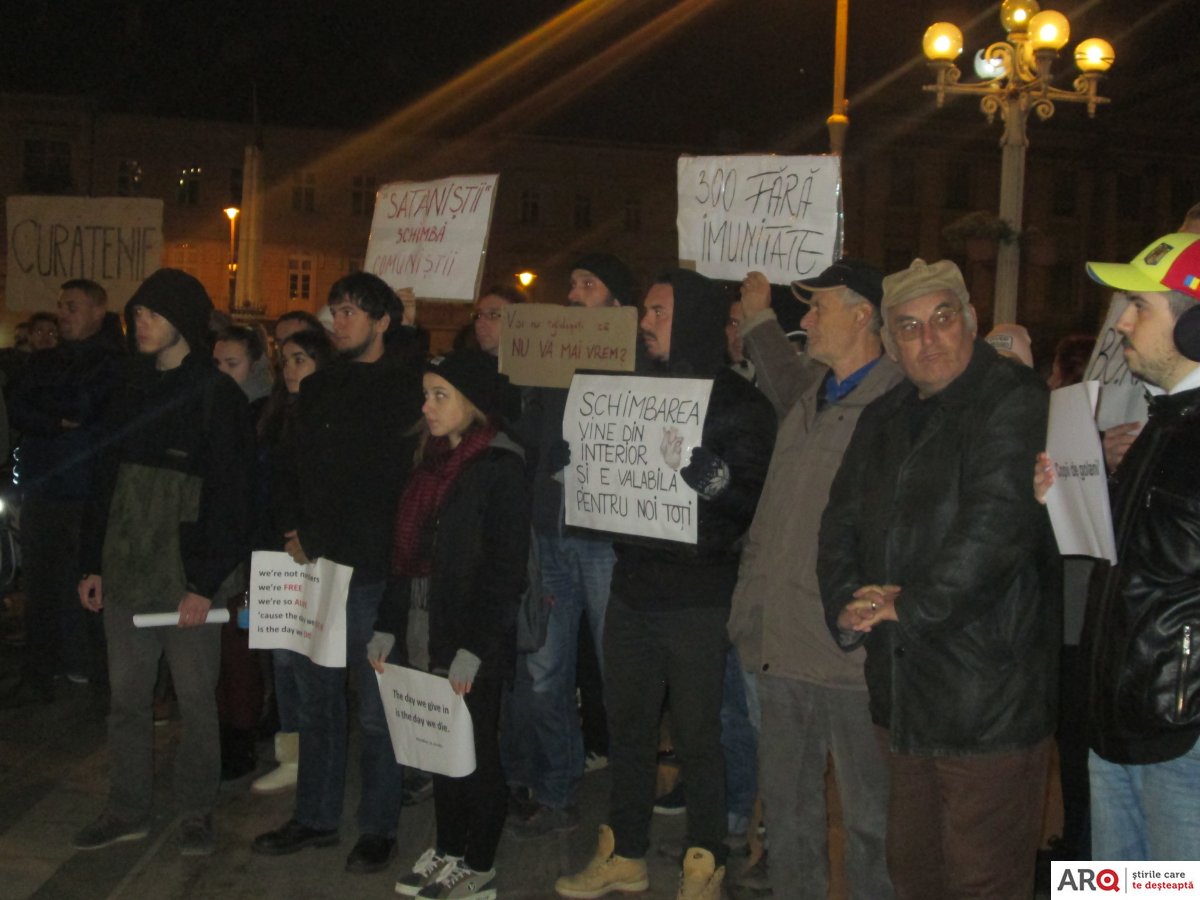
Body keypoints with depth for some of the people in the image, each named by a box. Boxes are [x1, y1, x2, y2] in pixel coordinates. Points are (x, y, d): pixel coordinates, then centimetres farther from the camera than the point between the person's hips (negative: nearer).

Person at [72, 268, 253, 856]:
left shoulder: (217, 396, -8)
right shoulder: (131, 389, 11)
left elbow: (229, 498, -12)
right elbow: (106, 481, 14)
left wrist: (205, 583, -15)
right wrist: (93, 563, 9)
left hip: (186, 578, -5)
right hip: (127, 573, 6)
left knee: (196, 699, 7)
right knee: (126, 698, 12)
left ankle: (197, 810, 22)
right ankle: (129, 810, 26)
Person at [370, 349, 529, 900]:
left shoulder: (499, 467, -13)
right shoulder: (434, 462, 11)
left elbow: (506, 568, -17)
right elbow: (411, 552, 14)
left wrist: (474, 648, -19)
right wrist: (388, 626, 11)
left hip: (481, 637, -7)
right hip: (438, 628, 7)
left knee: (476, 743, 3)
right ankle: (446, 850, 26)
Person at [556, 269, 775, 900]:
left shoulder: (739, 404, -5)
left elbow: (751, 499, -14)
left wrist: (697, 464, -27)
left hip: (697, 595, -6)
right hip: (633, 584, 6)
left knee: (696, 734, 2)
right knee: (626, 724, 13)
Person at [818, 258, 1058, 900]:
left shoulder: (1016, 403, -10)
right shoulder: (883, 420, 15)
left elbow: (996, 525, -21)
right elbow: (841, 524, 14)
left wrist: (911, 606, -16)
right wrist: (846, 604, -3)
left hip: (989, 697, -7)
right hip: (902, 698, 8)